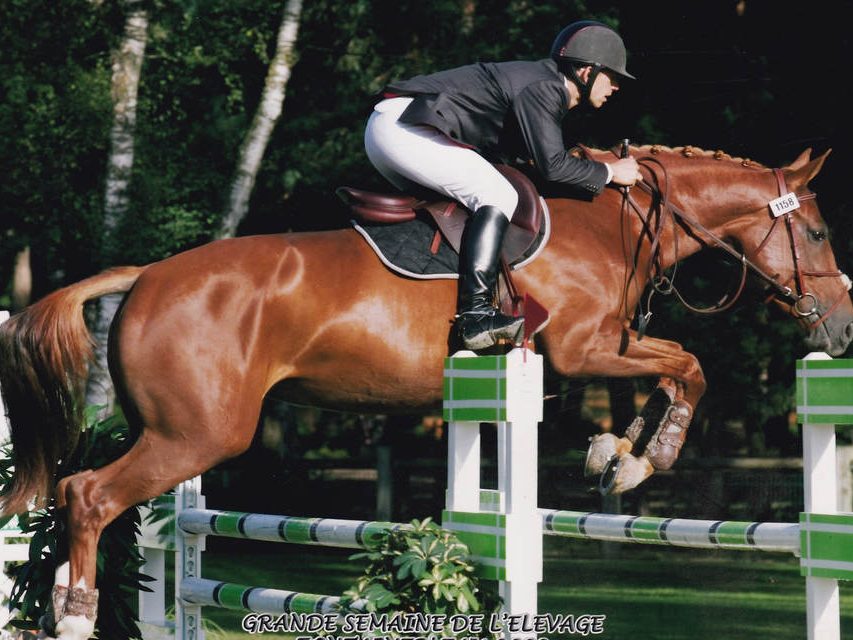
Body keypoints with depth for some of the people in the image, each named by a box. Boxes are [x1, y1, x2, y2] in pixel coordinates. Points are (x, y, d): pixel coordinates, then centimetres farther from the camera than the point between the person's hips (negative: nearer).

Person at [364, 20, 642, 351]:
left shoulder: (548, 88, 19)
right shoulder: (542, 88, -11)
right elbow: (552, 163, -17)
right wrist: (608, 172, -6)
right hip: (402, 125, -11)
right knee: (498, 196, -18)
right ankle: (475, 314, -27)